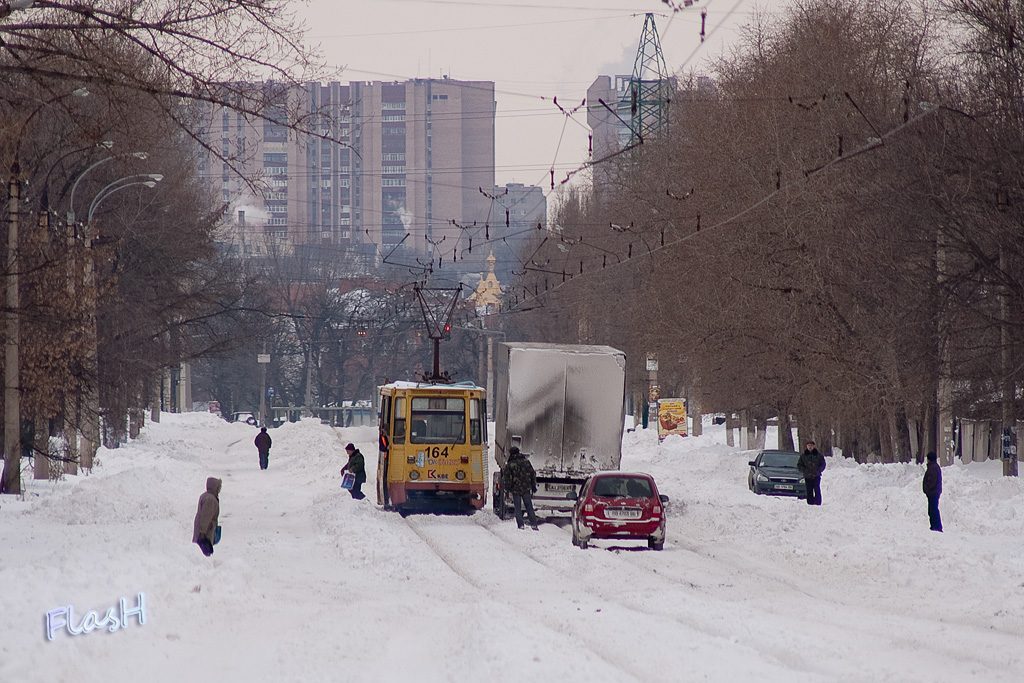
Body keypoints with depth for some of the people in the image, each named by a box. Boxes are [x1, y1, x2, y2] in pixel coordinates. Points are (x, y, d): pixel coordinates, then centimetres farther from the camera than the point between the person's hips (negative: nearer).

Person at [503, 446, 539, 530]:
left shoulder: (509, 465, -7)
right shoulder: (526, 462, 4)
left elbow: (507, 478, -7)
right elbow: (533, 474, 8)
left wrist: (507, 488, 6)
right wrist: (533, 486, 15)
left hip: (515, 489, -3)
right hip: (526, 489, 3)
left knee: (518, 508, 4)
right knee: (529, 507, 9)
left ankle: (520, 525, -1)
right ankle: (534, 525, 5)